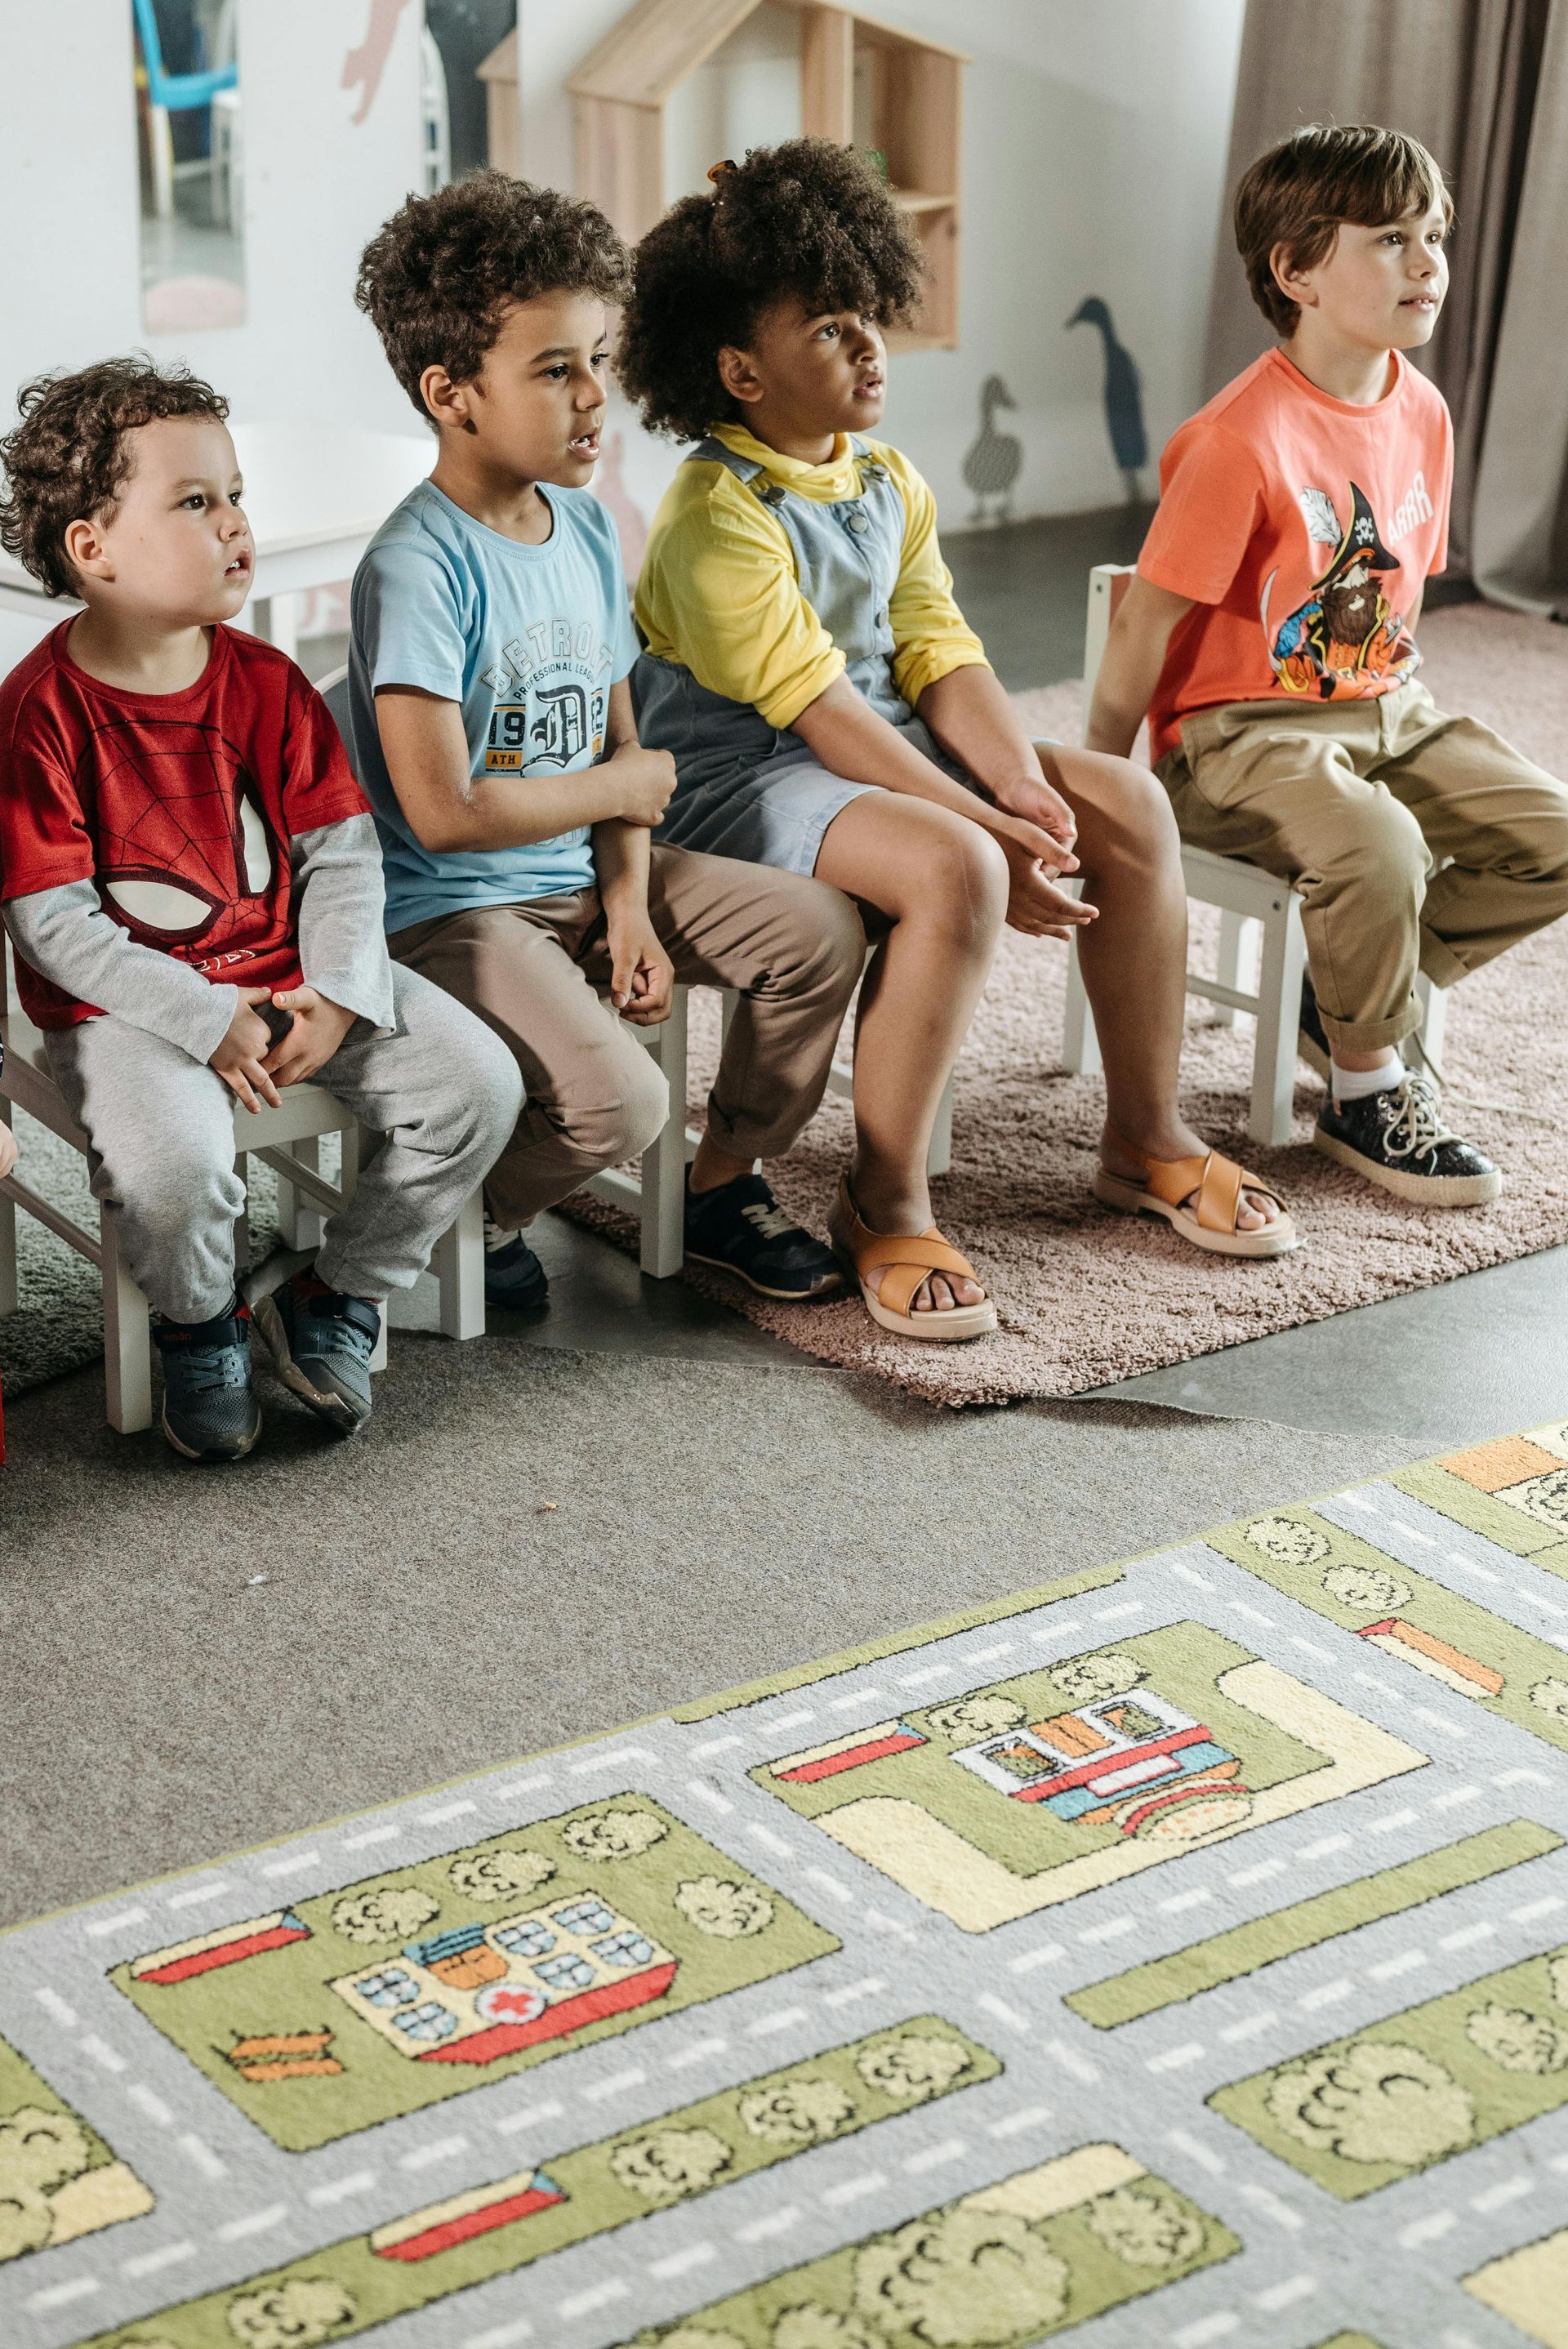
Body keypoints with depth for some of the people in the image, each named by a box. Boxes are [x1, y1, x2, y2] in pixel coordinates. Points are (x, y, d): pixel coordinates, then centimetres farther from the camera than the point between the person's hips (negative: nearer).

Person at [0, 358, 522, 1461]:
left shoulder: (266, 683, 3)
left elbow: (342, 852, 4)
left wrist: (337, 996, -13)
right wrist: (209, 1020, -20)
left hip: (288, 973, 5)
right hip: (124, 1001, -5)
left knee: (478, 1081, -10)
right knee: (178, 1163, -33)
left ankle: (335, 1297, 11)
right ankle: (201, 1325, 4)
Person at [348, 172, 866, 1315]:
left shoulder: (586, 526, 6)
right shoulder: (420, 567, -21)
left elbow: (619, 738, 10)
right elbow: (443, 811, -27)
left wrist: (628, 901, -6)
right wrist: (619, 790, -12)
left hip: (579, 876, 8)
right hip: (452, 908, -8)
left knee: (820, 930, -1)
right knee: (616, 1097, -27)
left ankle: (726, 1183, 18)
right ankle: (471, 1215, 6)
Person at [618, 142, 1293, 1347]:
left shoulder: (890, 484, 9)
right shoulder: (719, 518, -18)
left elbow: (939, 655, 4)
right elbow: (820, 709, -24)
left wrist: (1022, 782, -15)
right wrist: (986, 827, -27)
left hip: (890, 749, 9)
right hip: (744, 782, -9)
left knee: (1127, 803, -4)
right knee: (953, 869, -35)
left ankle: (1146, 1136, 8)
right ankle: (886, 1205, -20)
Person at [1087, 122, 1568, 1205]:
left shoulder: (1421, 412, 5)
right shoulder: (1242, 441, -20)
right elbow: (1146, 620, -17)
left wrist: (1403, 701, 14)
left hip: (1386, 709, 8)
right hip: (1242, 733, -8)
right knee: (1378, 852, -34)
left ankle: (1348, 996, 9)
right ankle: (1368, 1091, -8)